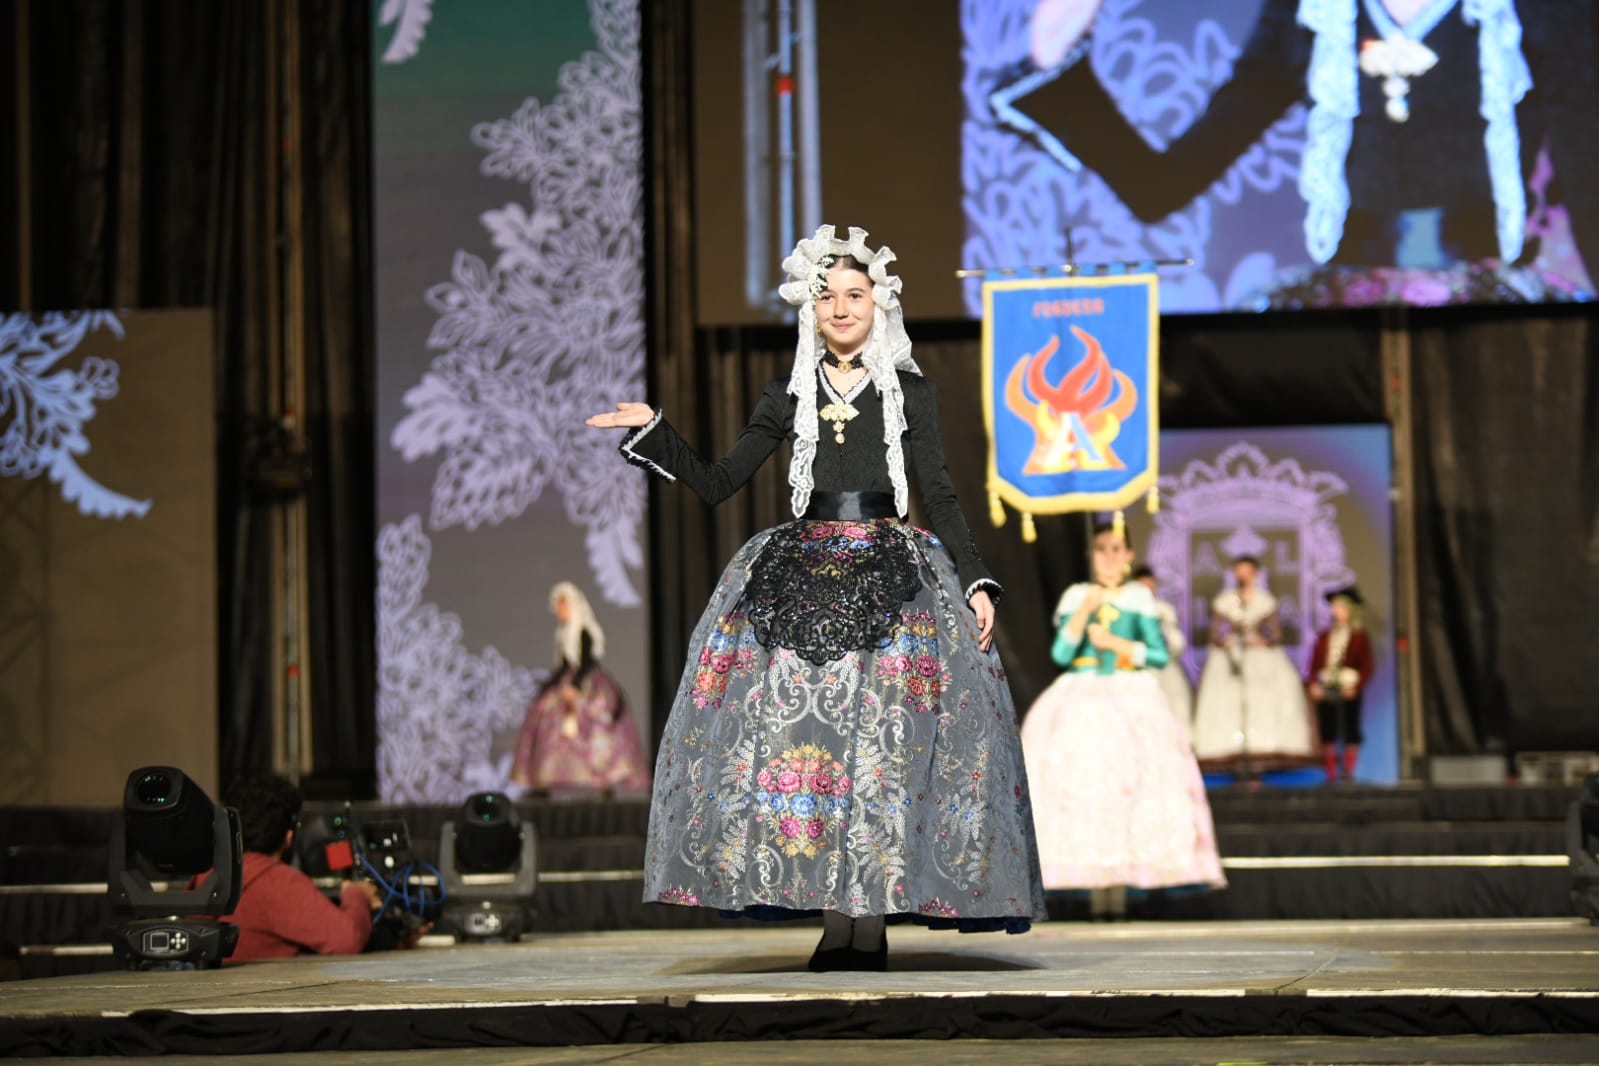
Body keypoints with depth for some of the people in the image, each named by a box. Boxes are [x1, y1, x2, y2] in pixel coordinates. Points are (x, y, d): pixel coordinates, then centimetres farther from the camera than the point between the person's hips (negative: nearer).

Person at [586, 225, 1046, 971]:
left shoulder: (909, 393, 9)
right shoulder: (790, 399, 13)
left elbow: (940, 499, 6)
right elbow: (716, 484, 14)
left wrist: (976, 583, -4)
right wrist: (653, 431, 5)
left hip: (890, 579, -2)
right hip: (801, 574, 2)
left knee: (882, 737, -9)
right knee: (803, 731, -9)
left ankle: (873, 918, -5)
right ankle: (833, 918, -4)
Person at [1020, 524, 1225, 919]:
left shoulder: (1140, 598, 8)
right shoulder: (1076, 595, 9)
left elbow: (1160, 656, 3)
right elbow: (1060, 653, -2)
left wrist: (1117, 643, -6)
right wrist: (1085, 610, -11)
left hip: (1132, 699, -1)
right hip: (1083, 700, 1)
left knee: (1126, 783, -14)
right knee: (1083, 783, -12)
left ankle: (1119, 885, -14)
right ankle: (1095, 887, -10)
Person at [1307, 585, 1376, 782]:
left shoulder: (1359, 637, 3)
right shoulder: (1324, 637, 13)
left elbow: (1366, 668, -1)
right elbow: (1314, 664, 12)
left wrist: (1356, 686, -15)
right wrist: (1312, 685, -3)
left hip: (1349, 692, -3)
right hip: (1324, 691, 3)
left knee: (1350, 735, -3)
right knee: (1327, 734, 2)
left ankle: (1348, 773, 2)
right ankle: (1331, 775, 6)